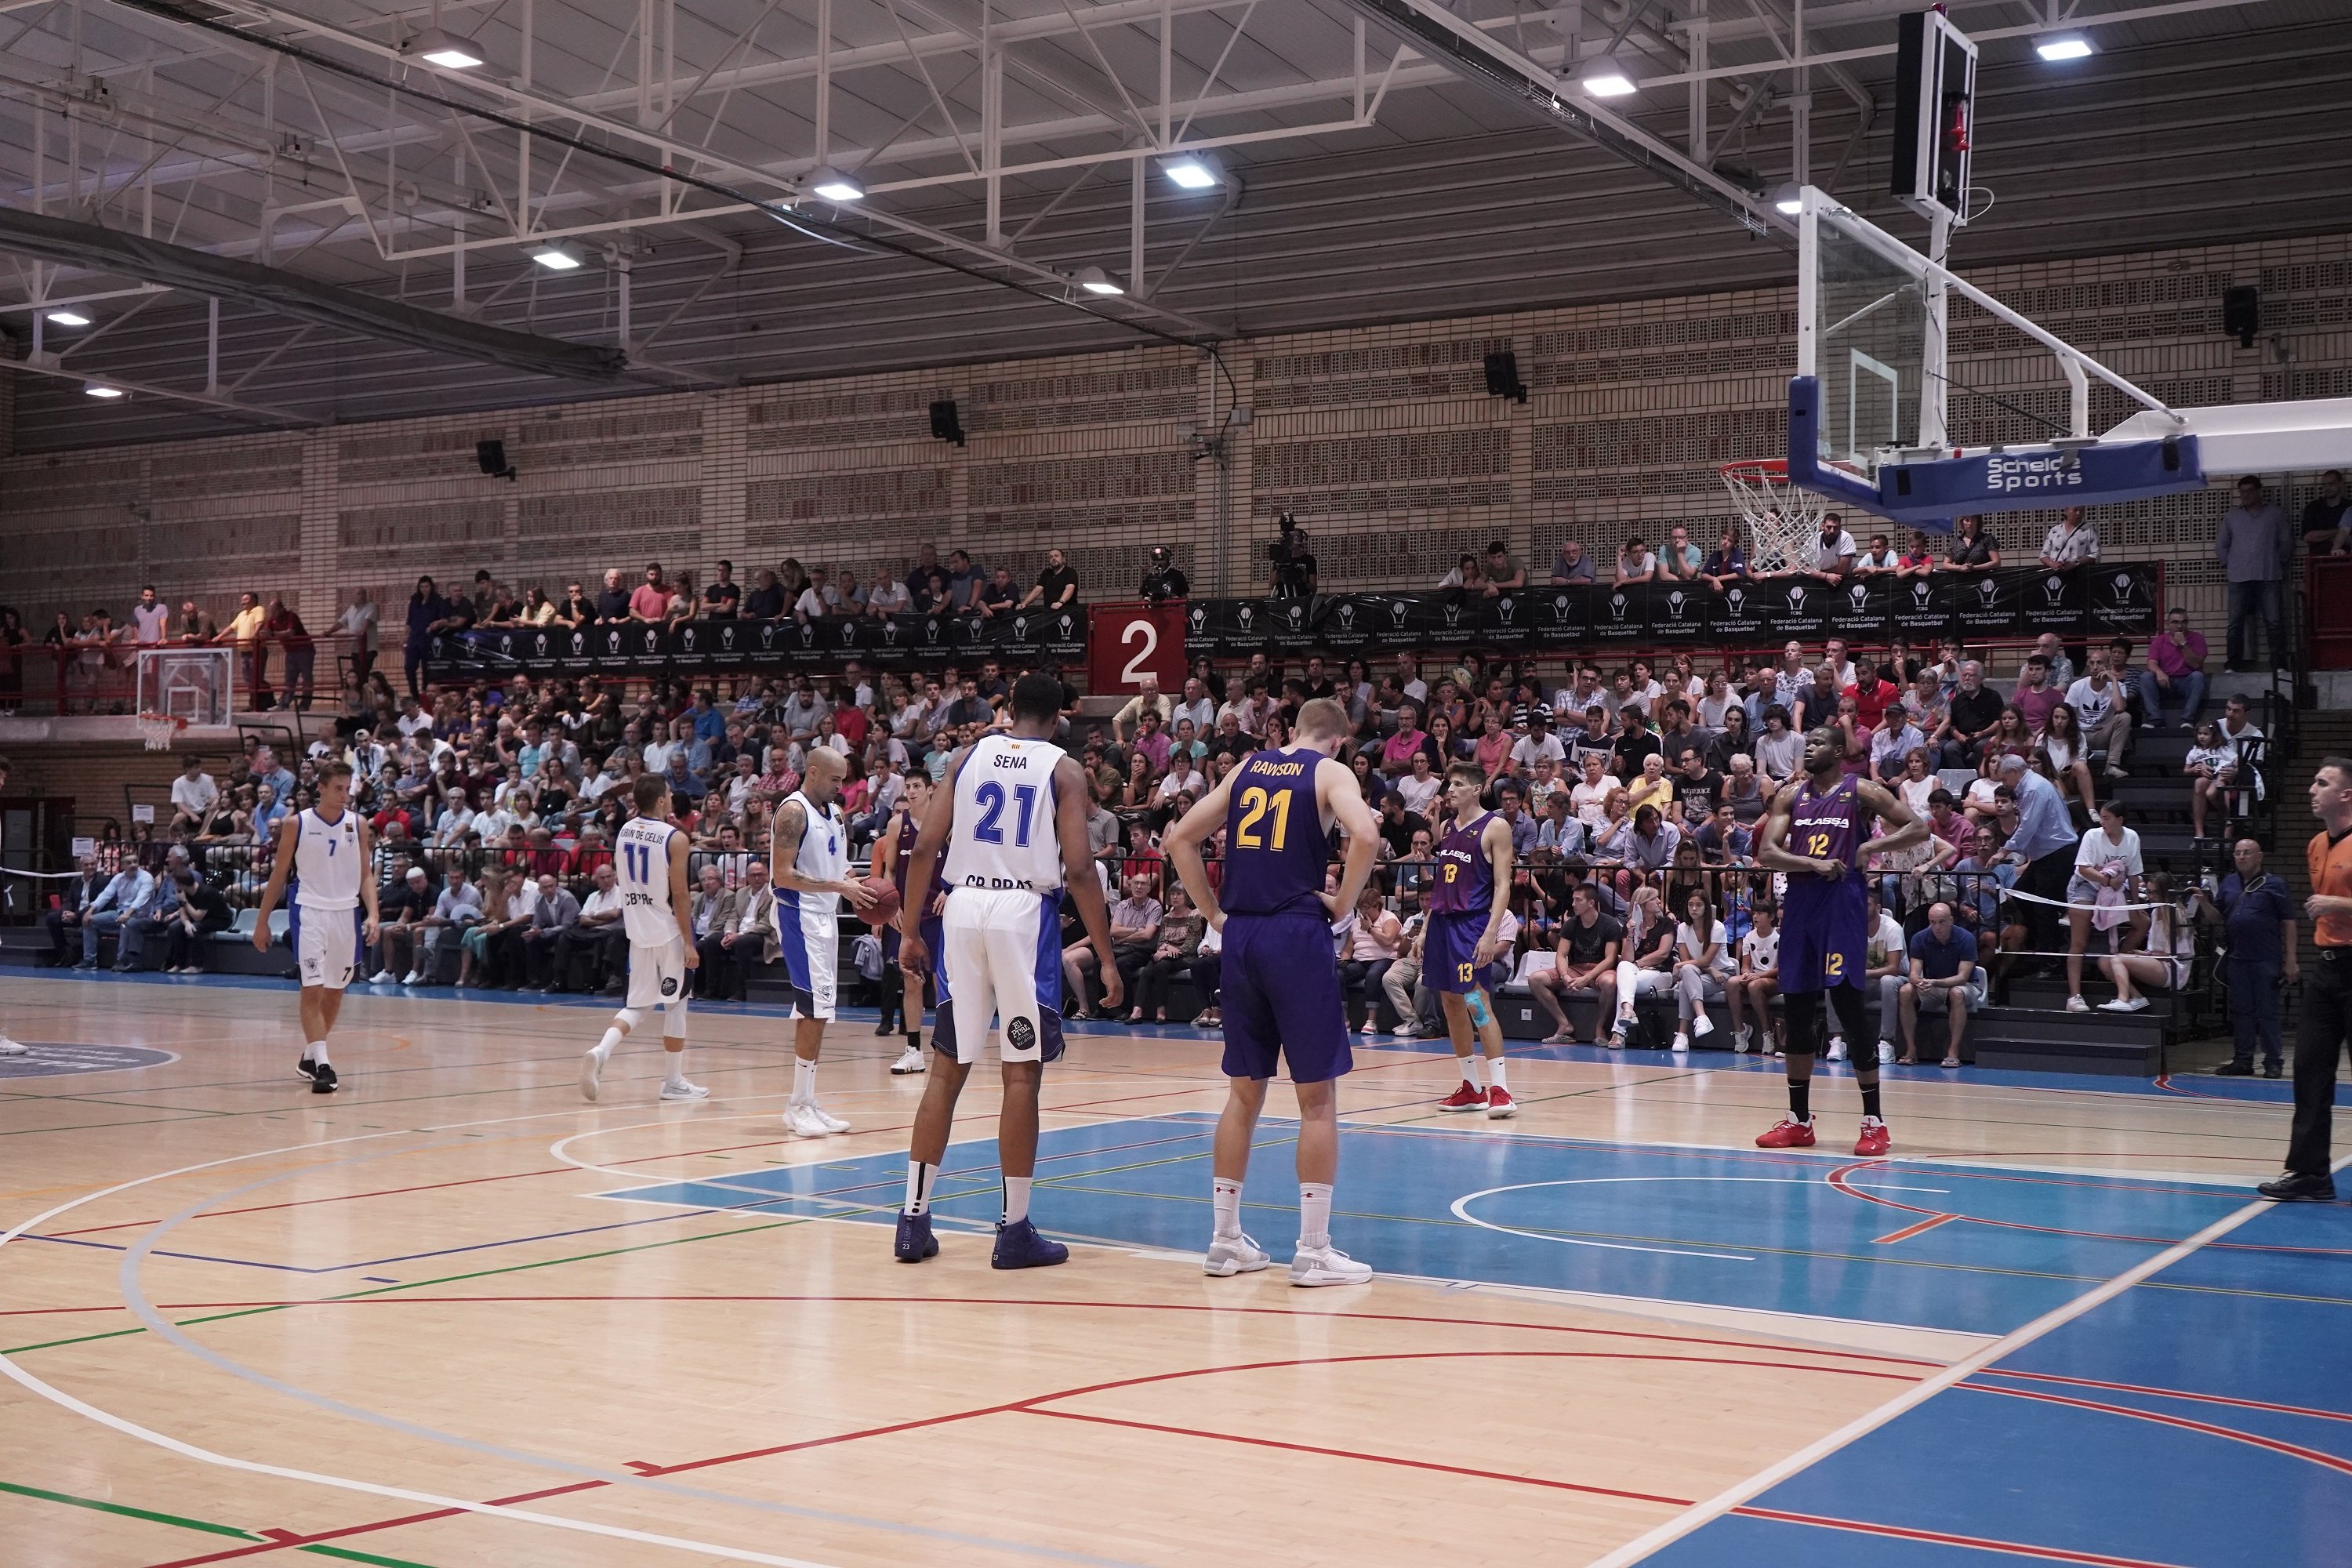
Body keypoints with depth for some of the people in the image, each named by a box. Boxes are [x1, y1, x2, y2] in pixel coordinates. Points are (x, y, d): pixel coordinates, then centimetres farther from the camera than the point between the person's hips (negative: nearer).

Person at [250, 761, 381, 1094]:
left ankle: (309, 1055, 29)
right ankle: (321, 1065, -16)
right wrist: (262, 922, 4)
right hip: (310, 912, -3)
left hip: (347, 913, 3)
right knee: (313, 989, -13)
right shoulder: (296, 824, -4)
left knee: (335, 991, 12)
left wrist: (372, 914, -10)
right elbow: (279, 874, 3)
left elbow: (365, 875, 5)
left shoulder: (358, 825, 2)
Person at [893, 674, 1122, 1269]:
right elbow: (1079, 869, -7)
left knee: (949, 1068, 11)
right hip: (1024, 912, -3)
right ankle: (1015, 1230, 5)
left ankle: (913, 1220, 13)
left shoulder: (967, 756, 12)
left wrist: (911, 930, 12)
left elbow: (925, 848, 5)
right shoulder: (1063, 769, 2)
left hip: (964, 907, 3)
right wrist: (1106, 959, -4)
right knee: (1022, 1074, 2)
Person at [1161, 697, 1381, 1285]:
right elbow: (1365, 835, -19)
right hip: (1297, 934, -5)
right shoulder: (1330, 771, 0)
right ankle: (1313, 1250, 3)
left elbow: (1179, 840, 15)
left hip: (1240, 936, 5)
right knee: (1317, 1097, 2)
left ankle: (1226, 1241, 17)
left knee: (1244, 1092, 13)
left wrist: (1214, 911, 15)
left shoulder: (1247, 768, 15)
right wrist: (1343, 902, -6)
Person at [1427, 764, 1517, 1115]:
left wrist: (1491, 933, -20)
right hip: (1442, 922, 8)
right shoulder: (1447, 828, 15)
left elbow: (1503, 885, -11)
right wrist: (1426, 929, 16)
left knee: (1476, 1001, -14)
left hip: (1471, 923, -8)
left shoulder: (1494, 827, -7)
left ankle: (1499, 1090, -13)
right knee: (1450, 1002, 9)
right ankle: (1472, 1088, 17)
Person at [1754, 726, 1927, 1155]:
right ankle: (1798, 1119, 16)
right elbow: (1766, 853, 1)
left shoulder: (1861, 792, 2)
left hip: (1842, 902, -5)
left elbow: (1918, 828, -1)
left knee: (1849, 1007, -9)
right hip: (1799, 902, 5)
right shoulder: (1790, 795, 12)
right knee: (1797, 1011, 7)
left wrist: (1870, 850, -11)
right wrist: (1813, 863, -14)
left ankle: (1874, 1121, -4)